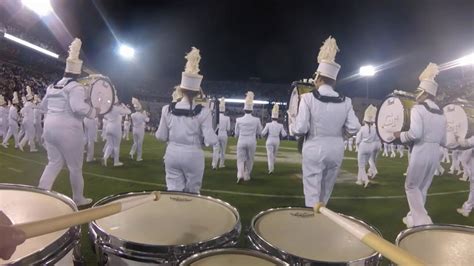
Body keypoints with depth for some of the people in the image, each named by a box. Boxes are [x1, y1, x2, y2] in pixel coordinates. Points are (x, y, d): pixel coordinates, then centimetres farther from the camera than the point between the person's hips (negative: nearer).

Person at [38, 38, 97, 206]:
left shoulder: (53, 86, 13)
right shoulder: (76, 87, -12)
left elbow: (44, 105, 23)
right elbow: (78, 107, -27)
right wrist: (94, 112, -12)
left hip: (49, 127, 7)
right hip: (68, 130, -7)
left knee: (54, 163, 14)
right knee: (75, 166, 6)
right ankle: (78, 198, 19)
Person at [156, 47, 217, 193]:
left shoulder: (168, 109, -4)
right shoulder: (203, 112, -13)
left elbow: (161, 136, 2)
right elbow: (211, 140, -15)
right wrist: (212, 137, 7)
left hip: (172, 154, 2)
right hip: (193, 156, -2)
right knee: (192, 192, 17)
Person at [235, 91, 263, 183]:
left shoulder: (239, 120, -4)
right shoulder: (256, 120, -5)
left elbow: (236, 133, 6)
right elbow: (259, 132, 6)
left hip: (241, 141, 0)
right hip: (252, 142, 0)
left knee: (240, 159, 6)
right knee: (250, 160, 15)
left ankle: (240, 175, -16)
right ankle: (247, 176, 23)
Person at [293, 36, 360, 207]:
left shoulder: (308, 98, -13)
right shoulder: (345, 101, -2)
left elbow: (300, 129, -18)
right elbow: (354, 129, -3)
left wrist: (296, 129, 5)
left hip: (314, 150, -4)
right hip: (336, 150, 5)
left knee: (312, 193, 6)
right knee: (326, 192, 23)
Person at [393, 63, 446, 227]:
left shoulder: (418, 108, -10)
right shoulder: (441, 113, 12)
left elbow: (415, 133, -22)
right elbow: (443, 141, 13)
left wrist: (400, 135, -6)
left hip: (421, 152, -7)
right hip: (435, 153, 7)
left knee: (411, 186, 6)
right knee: (422, 187, 17)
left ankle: (422, 222, -1)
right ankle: (413, 218, 27)